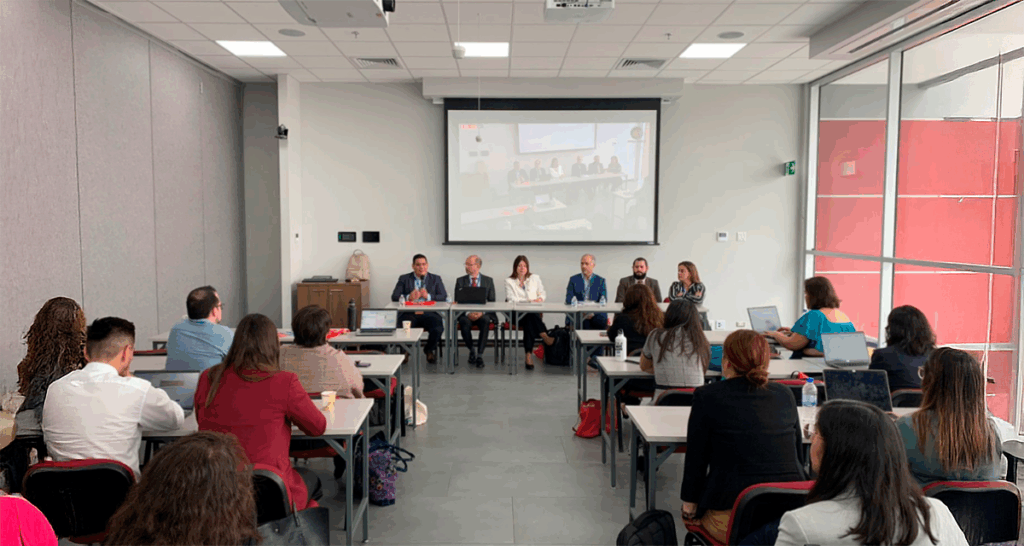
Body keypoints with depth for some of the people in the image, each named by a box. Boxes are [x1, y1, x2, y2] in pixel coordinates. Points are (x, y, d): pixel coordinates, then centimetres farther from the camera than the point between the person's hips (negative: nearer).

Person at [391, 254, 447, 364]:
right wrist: (408, 297, -16)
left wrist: (428, 296, -14)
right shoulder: (404, 279, 16)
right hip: (409, 313, 0)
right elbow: (394, 297, 4)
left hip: (429, 313, 0)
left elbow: (444, 297, 5)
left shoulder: (436, 279, 17)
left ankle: (429, 350, 5)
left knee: (438, 328, -30)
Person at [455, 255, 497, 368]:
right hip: (466, 314, 1)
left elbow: (492, 302, 4)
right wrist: (468, 313, -16)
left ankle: (480, 355, -29)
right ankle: (472, 350, -8)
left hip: (483, 314, 0)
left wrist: (482, 313, -16)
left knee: (485, 321, -35)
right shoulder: (460, 281, 10)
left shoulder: (488, 281, 9)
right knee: (464, 322, -34)